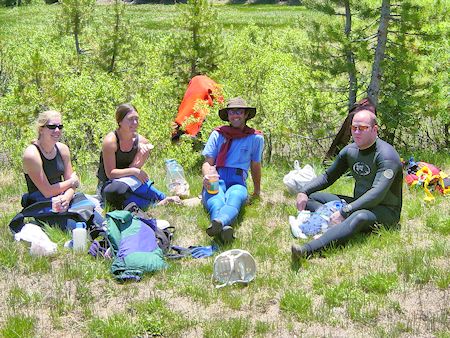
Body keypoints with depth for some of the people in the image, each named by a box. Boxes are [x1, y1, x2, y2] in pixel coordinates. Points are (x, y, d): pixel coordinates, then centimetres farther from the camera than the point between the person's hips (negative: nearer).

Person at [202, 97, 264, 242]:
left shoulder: (255, 138, 14)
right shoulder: (218, 134, 14)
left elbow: (255, 166, 25)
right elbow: (208, 162, 9)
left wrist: (257, 191, 35)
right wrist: (207, 176, -14)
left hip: (238, 182, 0)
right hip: (216, 180, 0)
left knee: (235, 197, -40)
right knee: (215, 198, -39)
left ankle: (218, 222, -71)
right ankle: (224, 228, -70)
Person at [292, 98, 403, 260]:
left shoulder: (386, 155, -18)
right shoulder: (350, 151, 5)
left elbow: (377, 194, -30)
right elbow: (328, 176, 17)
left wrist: (344, 212, -35)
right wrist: (304, 191, 0)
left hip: (386, 211, -8)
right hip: (359, 204, 8)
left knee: (361, 216, -43)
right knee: (311, 197, 0)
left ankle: (307, 250, -61)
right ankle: (340, 226, -32)